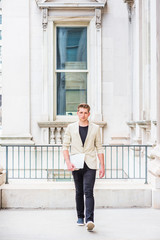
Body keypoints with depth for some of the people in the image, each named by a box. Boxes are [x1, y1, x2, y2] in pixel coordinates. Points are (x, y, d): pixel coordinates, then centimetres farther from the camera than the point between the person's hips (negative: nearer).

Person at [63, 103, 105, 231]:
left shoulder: (95, 128, 5)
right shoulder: (71, 127, 5)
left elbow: (99, 148, 7)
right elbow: (65, 146, 4)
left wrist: (102, 166, 2)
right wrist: (68, 162, -9)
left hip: (90, 165, -2)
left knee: (88, 192, -13)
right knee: (79, 192, 11)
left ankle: (90, 220, -17)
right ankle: (80, 217, 25)